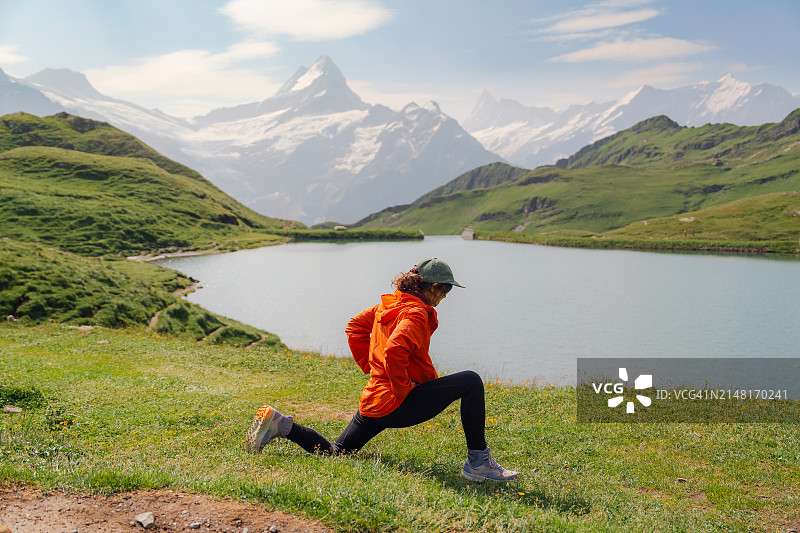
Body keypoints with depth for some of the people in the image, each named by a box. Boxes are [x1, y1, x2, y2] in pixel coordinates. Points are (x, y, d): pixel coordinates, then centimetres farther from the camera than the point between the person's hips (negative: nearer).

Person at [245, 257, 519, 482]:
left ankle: (282, 425, 11)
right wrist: (404, 389, -19)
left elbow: (355, 327, 20)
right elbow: (395, 350, -32)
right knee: (470, 381, -12)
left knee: (335, 452, 25)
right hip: (396, 405, -9)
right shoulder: (415, 313, -16)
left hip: (373, 401, 9)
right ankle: (477, 462, -11)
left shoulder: (389, 303, 11)